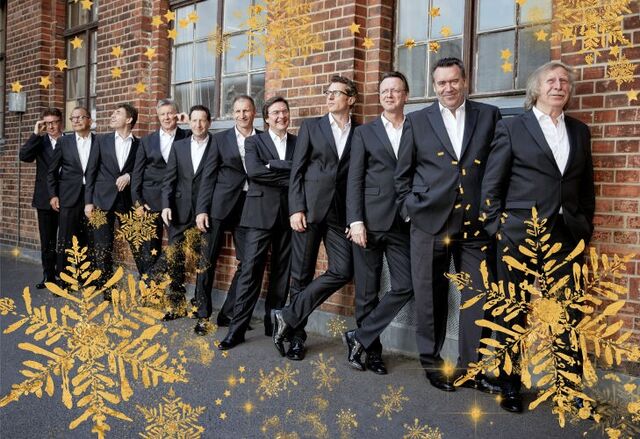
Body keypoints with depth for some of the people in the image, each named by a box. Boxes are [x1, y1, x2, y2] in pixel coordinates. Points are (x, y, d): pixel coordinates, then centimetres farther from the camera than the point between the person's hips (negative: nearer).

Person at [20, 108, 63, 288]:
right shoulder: (40, 141, 6)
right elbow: (24, 156, -10)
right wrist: (36, 134, -15)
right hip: (45, 199, 3)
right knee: (47, 241, 8)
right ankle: (49, 275, 17)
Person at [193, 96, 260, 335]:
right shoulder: (221, 138, 6)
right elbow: (208, 176, 3)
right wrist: (201, 209, -5)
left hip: (249, 207, 2)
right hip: (220, 206, -1)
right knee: (208, 261, 2)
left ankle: (228, 313, 15)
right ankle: (202, 315, 15)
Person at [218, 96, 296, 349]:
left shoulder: (298, 143, 13)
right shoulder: (254, 142, 5)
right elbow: (253, 171, -13)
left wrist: (272, 168, -11)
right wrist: (288, 172, -11)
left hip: (288, 214, 3)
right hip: (261, 213, -3)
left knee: (282, 272, 7)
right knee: (251, 270, -6)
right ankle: (237, 328, 0)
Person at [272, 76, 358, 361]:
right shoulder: (311, 126, 7)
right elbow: (296, 171, 2)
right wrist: (296, 209, -8)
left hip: (340, 212, 2)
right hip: (309, 208, -1)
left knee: (343, 271, -9)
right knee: (302, 274, 3)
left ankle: (287, 317, 1)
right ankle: (296, 334, 16)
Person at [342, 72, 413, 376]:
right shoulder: (364, 133, 9)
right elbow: (354, 180, 2)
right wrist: (355, 221, -8)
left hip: (403, 223, 2)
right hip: (370, 221, -1)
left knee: (405, 286, -5)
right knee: (367, 290, 3)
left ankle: (360, 338, 8)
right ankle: (372, 350, 17)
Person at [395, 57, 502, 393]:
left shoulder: (489, 116, 8)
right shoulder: (418, 121, 7)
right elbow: (402, 173, 10)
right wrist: (409, 209, 3)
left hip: (476, 223, 1)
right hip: (430, 222, 0)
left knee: (478, 297, 3)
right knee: (431, 298, 7)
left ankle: (471, 366, 16)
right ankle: (432, 362, 22)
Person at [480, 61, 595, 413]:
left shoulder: (580, 131, 14)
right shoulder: (512, 128, 1)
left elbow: (586, 186, 17)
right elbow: (491, 184, 0)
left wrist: (585, 229, 10)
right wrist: (497, 228, -6)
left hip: (566, 236, 4)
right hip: (520, 235, -3)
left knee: (570, 315, 4)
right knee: (512, 314, 6)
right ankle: (510, 387, 19)